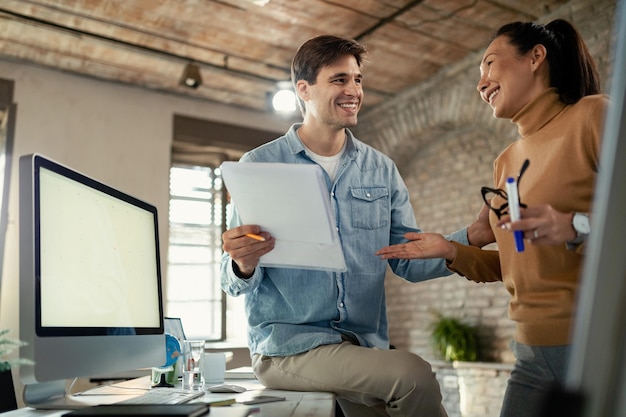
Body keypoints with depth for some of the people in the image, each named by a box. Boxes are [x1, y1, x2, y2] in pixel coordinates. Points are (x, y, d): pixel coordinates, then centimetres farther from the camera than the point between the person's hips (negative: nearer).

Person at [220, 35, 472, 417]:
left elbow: (409, 261, 7)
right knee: (415, 375, -24)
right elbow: (235, 282, -4)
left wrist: (475, 236, -8)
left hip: (368, 345, 4)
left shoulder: (382, 170, 10)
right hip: (287, 345, -4)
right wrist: (244, 266, -27)